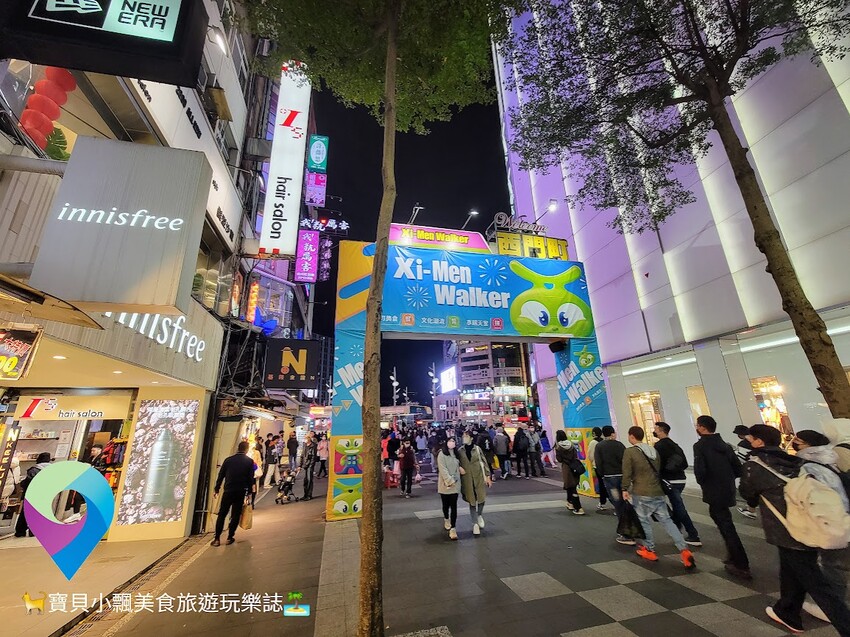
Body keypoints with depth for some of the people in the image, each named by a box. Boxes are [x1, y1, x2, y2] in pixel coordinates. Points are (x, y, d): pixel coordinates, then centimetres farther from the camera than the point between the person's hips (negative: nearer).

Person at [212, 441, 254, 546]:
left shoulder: (228, 460, 1)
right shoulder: (250, 461, -2)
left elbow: (221, 475, 3)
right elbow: (251, 478, -2)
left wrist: (217, 489, 14)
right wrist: (249, 492, 7)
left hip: (228, 491, 1)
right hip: (241, 492, -1)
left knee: (222, 514, 11)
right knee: (236, 515, 11)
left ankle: (217, 539, 10)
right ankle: (230, 537, 13)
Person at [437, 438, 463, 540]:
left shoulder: (456, 453, 8)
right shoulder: (442, 454, -10)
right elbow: (442, 469, -17)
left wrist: (460, 467, 2)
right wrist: (449, 481, -21)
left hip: (455, 484, 3)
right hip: (445, 484, -3)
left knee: (454, 506, -3)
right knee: (446, 504, 14)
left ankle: (452, 528, -1)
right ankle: (446, 519, 41)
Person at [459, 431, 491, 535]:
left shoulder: (477, 449, -4)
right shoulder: (460, 450, -1)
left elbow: (484, 462, -1)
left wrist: (487, 476, -3)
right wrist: (460, 468, -12)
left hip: (479, 477, 0)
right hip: (467, 479, 0)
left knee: (481, 498, 2)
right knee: (472, 501, 4)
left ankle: (479, 515, 33)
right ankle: (475, 524, 20)